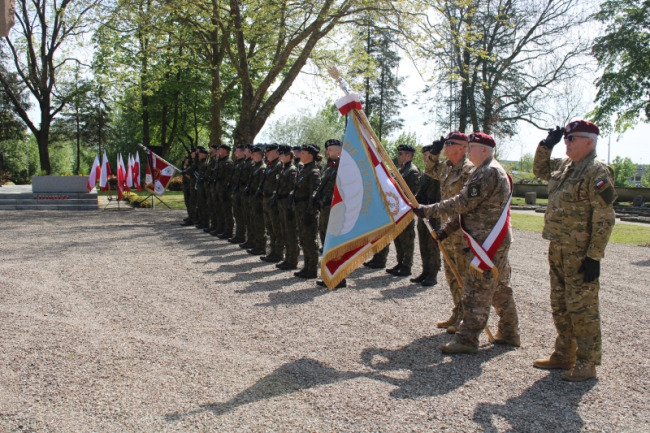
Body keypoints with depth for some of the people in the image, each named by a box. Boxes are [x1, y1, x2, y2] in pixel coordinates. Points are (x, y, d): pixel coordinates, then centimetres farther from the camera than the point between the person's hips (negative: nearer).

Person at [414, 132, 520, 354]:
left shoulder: (488, 172, -17)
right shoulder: (492, 171, 18)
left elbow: (463, 203, -22)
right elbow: (467, 205, 18)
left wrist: (428, 210, -18)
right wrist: (448, 228, 11)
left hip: (487, 240, -11)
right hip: (495, 239, 11)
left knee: (476, 291, -9)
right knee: (500, 288, 17)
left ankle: (467, 339, -6)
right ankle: (509, 333, 27)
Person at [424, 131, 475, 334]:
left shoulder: (469, 170, -15)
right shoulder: (446, 167, 11)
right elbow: (431, 171, 33)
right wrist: (434, 153, 16)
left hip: (462, 231, -9)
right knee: (452, 275, 16)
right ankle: (457, 315, 28)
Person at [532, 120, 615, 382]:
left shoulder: (597, 171, -14)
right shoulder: (564, 166, 12)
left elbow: (605, 218, -18)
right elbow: (540, 170, 32)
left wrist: (594, 256, -21)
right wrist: (546, 145, 15)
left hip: (580, 253, -9)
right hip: (558, 249, 9)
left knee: (581, 307, -2)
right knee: (560, 306, 16)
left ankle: (587, 363, 9)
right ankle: (564, 355, 29)